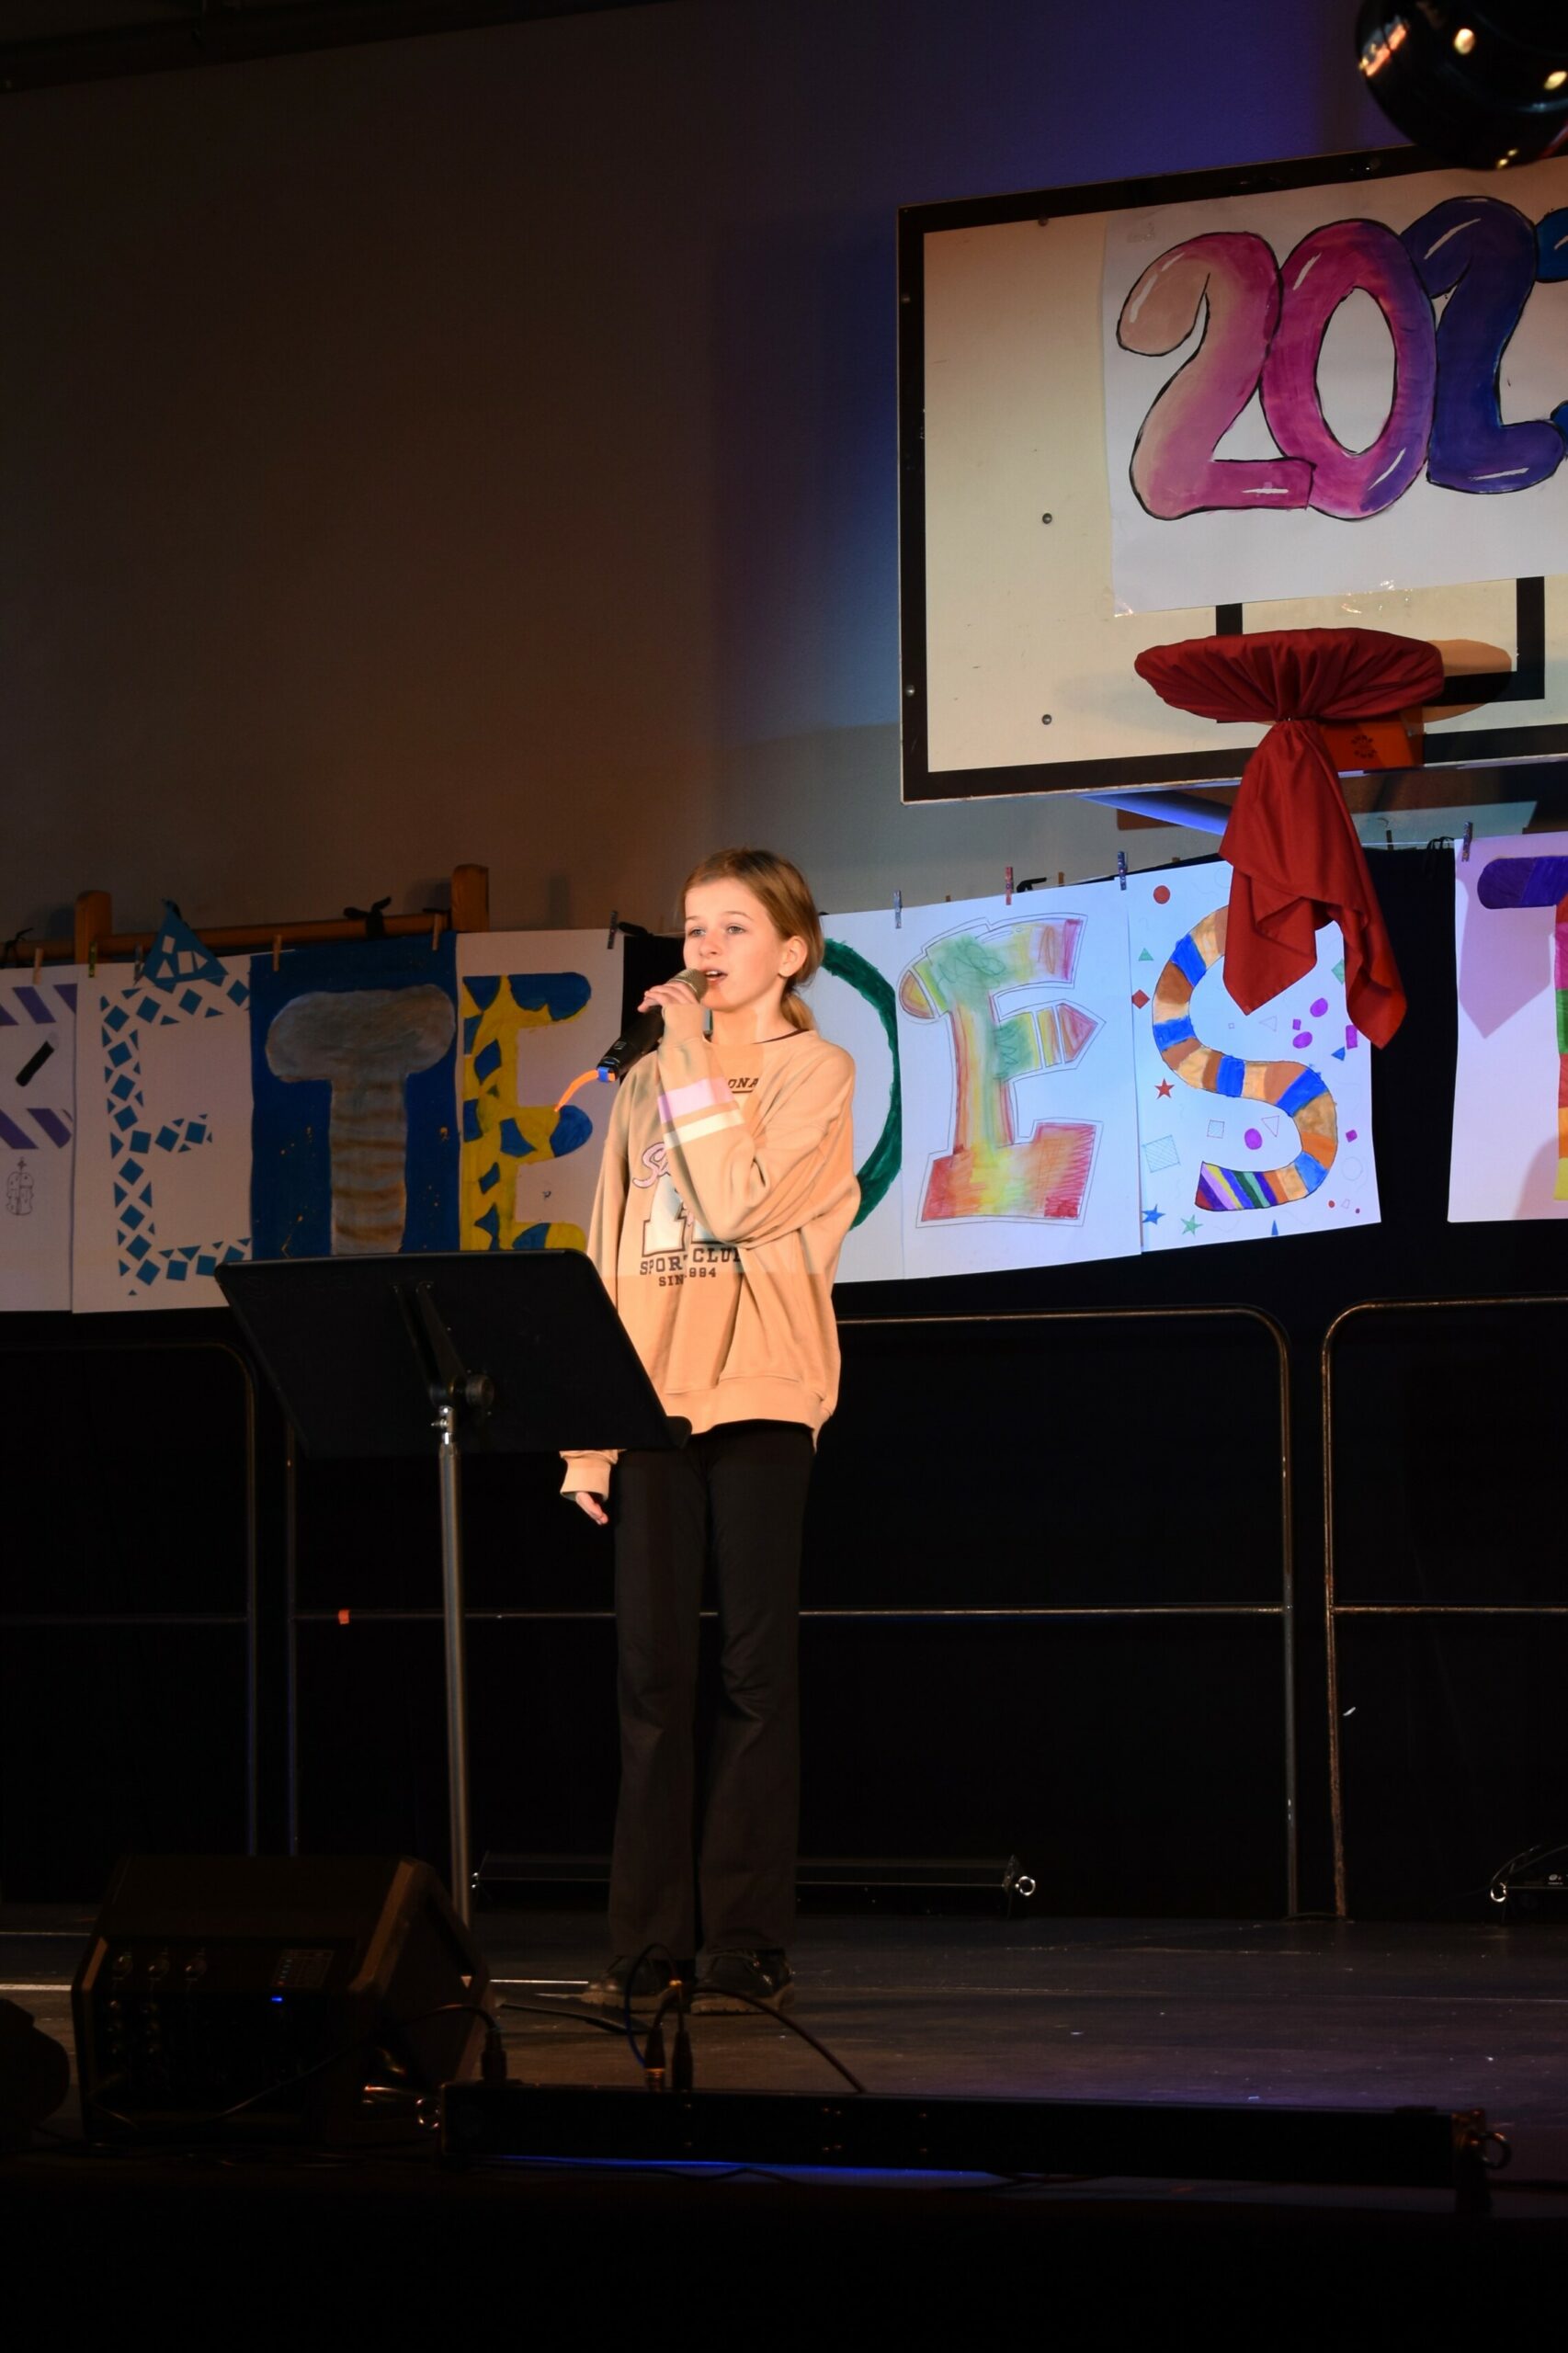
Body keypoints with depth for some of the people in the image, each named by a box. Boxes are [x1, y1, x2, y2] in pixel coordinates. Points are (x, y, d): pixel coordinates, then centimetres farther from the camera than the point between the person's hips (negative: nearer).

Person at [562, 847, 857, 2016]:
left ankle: (748, 1944, 0)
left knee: (755, 1666, -3)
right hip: (650, 1387, 5)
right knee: (651, 1667, 3)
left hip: (757, 1391, -4)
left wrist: (697, 1060, -9)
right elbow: (610, 1254, 13)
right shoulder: (651, 1081, 16)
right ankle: (650, 1945, 6)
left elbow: (737, 1205, -15)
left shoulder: (815, 1070, 2)